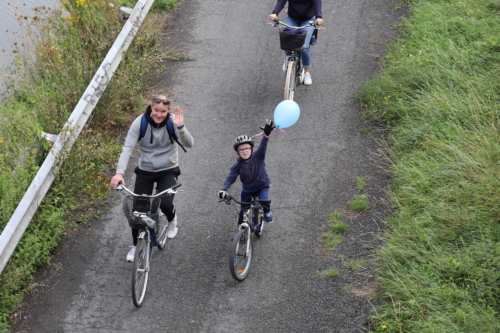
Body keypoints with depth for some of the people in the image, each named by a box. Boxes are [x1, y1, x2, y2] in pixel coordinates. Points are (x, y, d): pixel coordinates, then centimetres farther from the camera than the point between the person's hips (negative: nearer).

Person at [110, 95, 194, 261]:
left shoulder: (172, 122, -16)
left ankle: (172, 220, 16)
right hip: (145, 171, 1)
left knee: (165, 203, -23)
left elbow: (189, 144, -24)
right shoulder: (140, 122, -15)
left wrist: (180, 127, -43)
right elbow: (128, 148, -21)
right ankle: (136, 245, 21)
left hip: (168, 170, -1)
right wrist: (119, 173, -33)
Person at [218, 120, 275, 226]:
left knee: (264, 201, -27)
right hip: (247, 189, 2)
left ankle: (267, 211, 8)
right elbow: (230, 178, -18)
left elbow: (262, 147, -33)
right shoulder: (237, 166, -16)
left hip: (262, 186, -2)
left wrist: (266, 134, -52)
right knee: (244, 209, 6)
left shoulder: (258, 156, -18)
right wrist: (223, 190, -35)